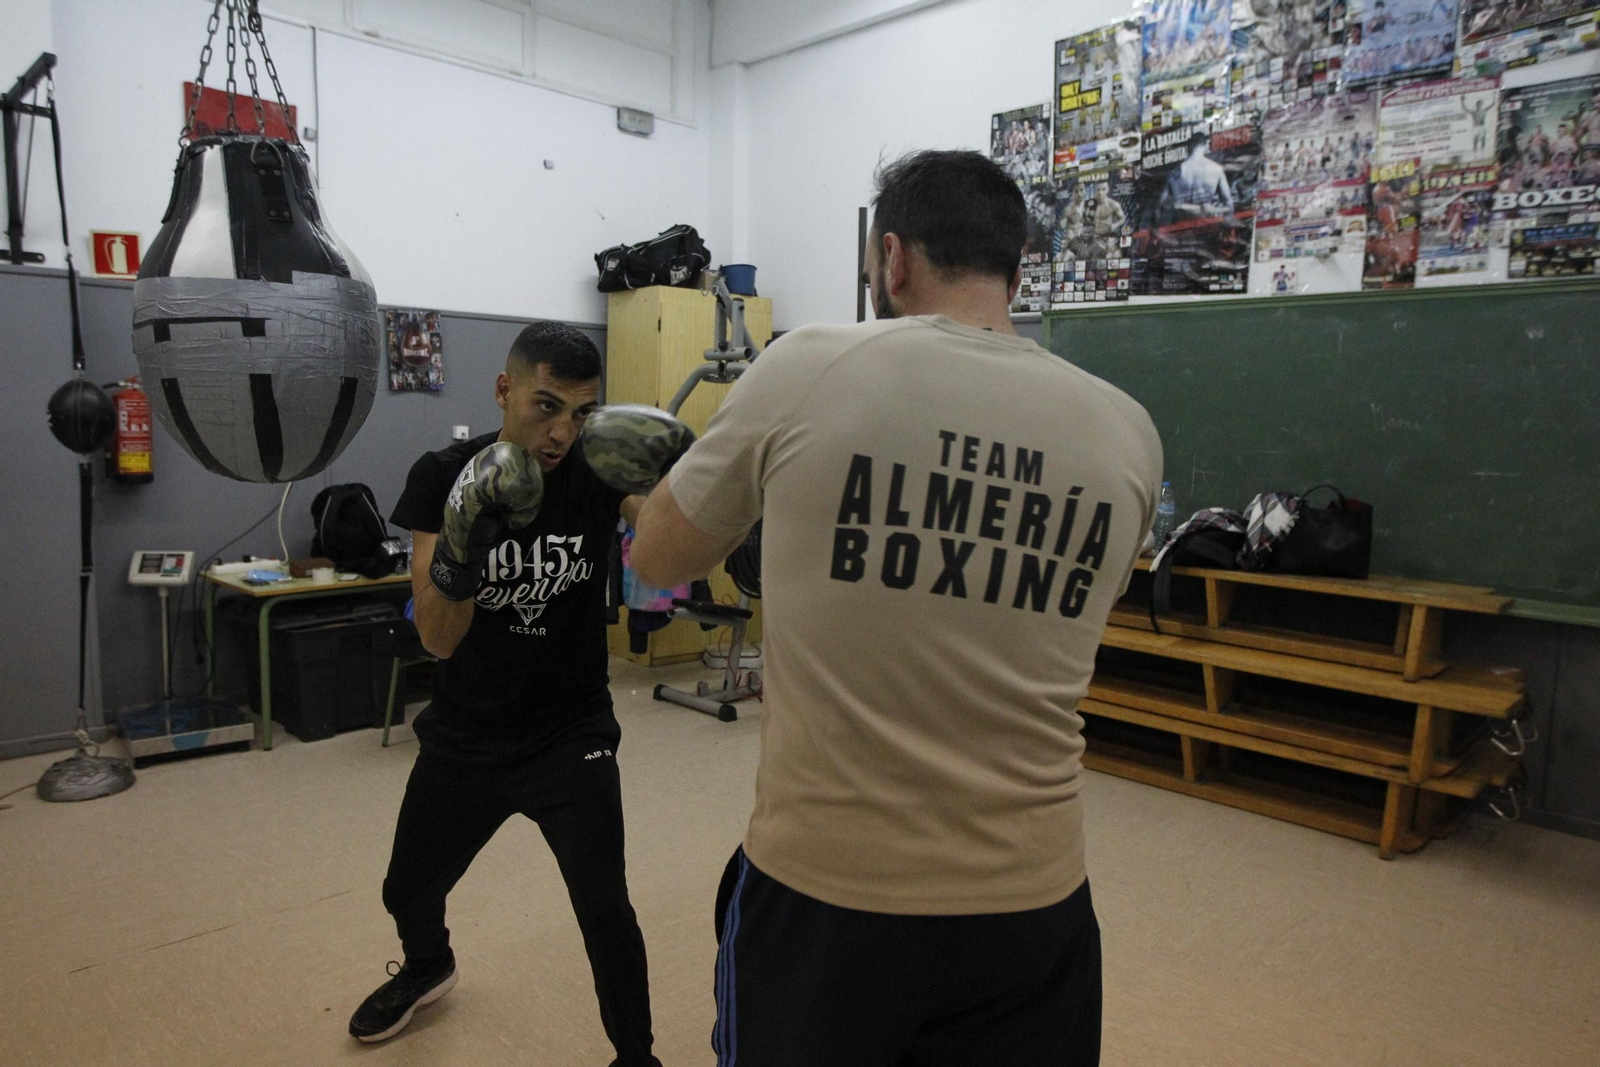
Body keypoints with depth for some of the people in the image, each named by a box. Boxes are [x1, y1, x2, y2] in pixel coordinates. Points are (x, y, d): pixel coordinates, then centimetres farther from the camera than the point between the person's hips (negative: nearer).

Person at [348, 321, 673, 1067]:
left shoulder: (600, 470, -14)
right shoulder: (441, 476, -14)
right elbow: (438, 640, -18)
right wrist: (459, 552, -37)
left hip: (571, 734, -2)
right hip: (465, 737, 3)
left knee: (605, 909, -12)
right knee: (407, 892, 22)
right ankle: (428, 969, 58)